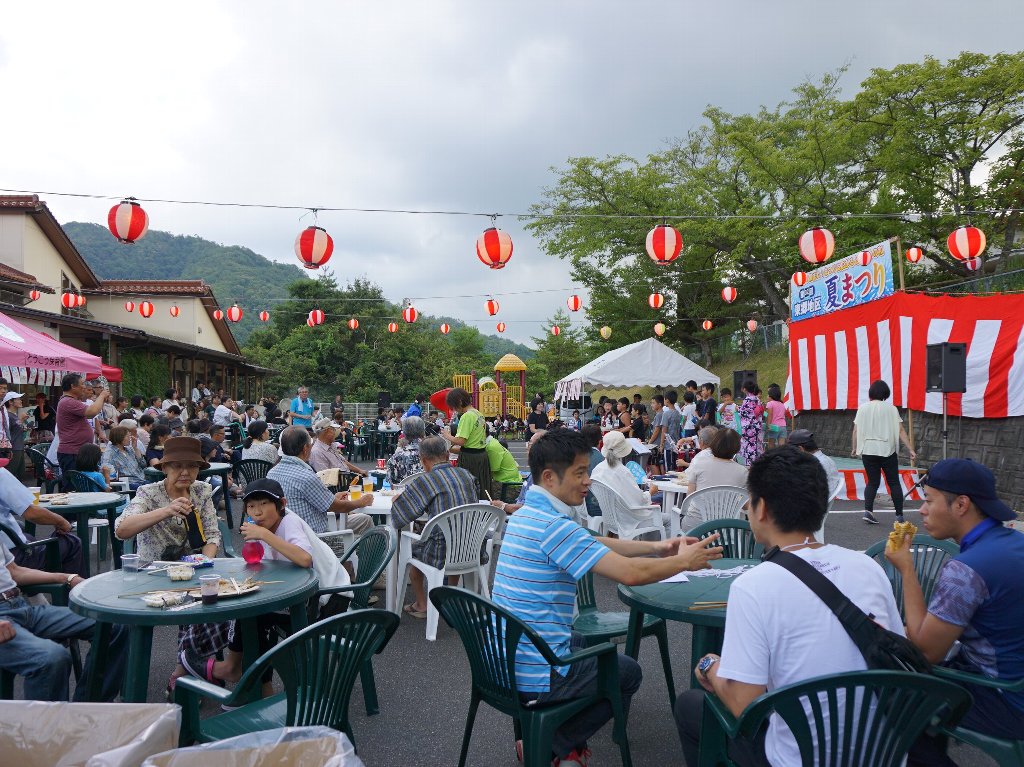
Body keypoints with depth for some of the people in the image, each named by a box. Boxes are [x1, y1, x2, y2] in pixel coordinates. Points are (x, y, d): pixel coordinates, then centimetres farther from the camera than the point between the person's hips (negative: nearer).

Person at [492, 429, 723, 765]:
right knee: (628, 671, 16)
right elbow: (629, 573, -26)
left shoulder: (527, 514, 5)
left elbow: (596, 545, 15)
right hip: (536, 678, -8)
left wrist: (655, 547, 8)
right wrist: (683, 561, -9)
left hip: (506, 661, 9)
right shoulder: (552, 525, -26)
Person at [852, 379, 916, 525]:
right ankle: (899, 515, 10)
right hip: (888, 451, -1)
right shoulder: (891, 408, 0)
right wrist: (911, 449, -4)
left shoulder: (863, 408, 3)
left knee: (872, 482, 10)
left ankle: (868, 510, -9)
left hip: (868, 451, 1)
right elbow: (901, 431, -5)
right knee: (894, 483, 10)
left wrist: (854, 448, 11)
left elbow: (856, 431, 2)